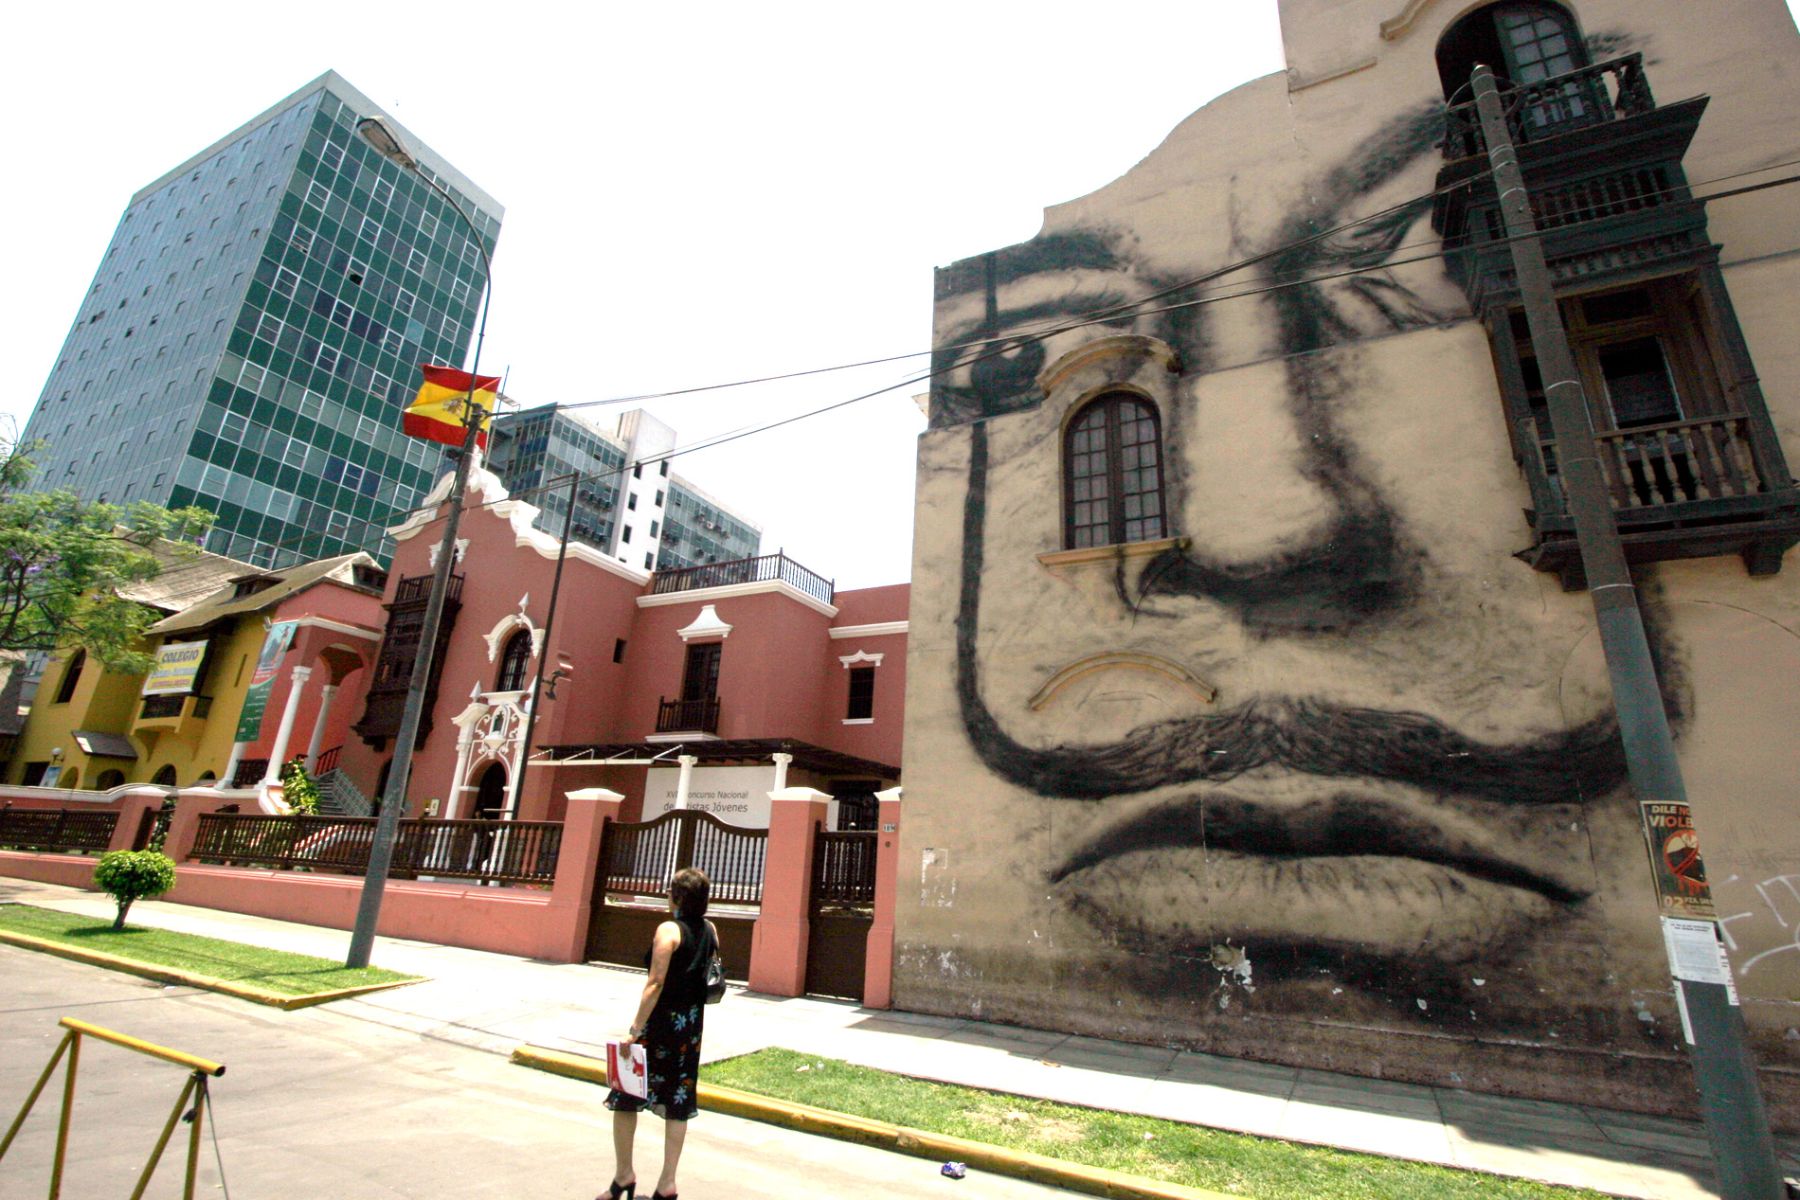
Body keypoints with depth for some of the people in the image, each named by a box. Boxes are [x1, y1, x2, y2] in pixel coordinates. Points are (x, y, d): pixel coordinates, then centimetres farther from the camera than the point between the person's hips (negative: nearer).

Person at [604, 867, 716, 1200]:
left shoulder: (669, 930, -16)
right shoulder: (710, 930, 2)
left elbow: (655, 983, -20)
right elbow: (709, 979, 9)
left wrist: (635, 1028, -17)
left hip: (659, 1022, -6)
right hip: (691, 1026, 6)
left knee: (625, 1094, 13)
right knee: (678, 1103, 12)